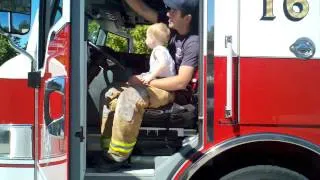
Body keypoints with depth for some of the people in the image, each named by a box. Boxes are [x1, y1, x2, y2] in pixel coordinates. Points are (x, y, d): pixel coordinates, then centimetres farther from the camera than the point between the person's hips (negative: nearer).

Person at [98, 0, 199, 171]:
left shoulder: (193, 43, -21)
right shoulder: (171, 25, 3)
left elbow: (181, 82, -26)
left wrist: (146, 82, -20)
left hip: (173, 91, -9)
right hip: (157, 83, 9)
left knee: (130, 96, -32)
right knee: (112, 94, -1)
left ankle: (117, 157, -25)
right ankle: (108, 150, -3)